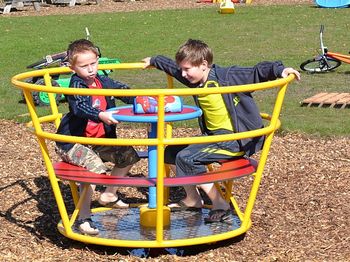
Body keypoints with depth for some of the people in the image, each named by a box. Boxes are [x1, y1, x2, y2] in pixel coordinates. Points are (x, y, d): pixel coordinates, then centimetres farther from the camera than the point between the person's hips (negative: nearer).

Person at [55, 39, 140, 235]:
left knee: (128, 155, 9)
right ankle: (84, 217, -23)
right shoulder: (76, 85, -16)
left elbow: (122, 90, 7)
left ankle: (109, 195, 26)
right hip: (72, 143, -8)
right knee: (96, 167, -31)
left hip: (98, 140, 8)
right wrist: (101, 115, -51)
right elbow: (80, 108, -33)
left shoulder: (103, 81, 5)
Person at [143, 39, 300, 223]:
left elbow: (257, 73, -22)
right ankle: (192, 199, 19)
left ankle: (220, 204, -14)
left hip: (236, 140, -9)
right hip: (213, 137, 9)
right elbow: (172, 67, 24)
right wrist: (154, 61, 39)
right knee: (171, 152, 10)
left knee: (186, 158, -22)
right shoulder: (195, 81, 6)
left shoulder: (227, 77, -16)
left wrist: (279, 69, -38)